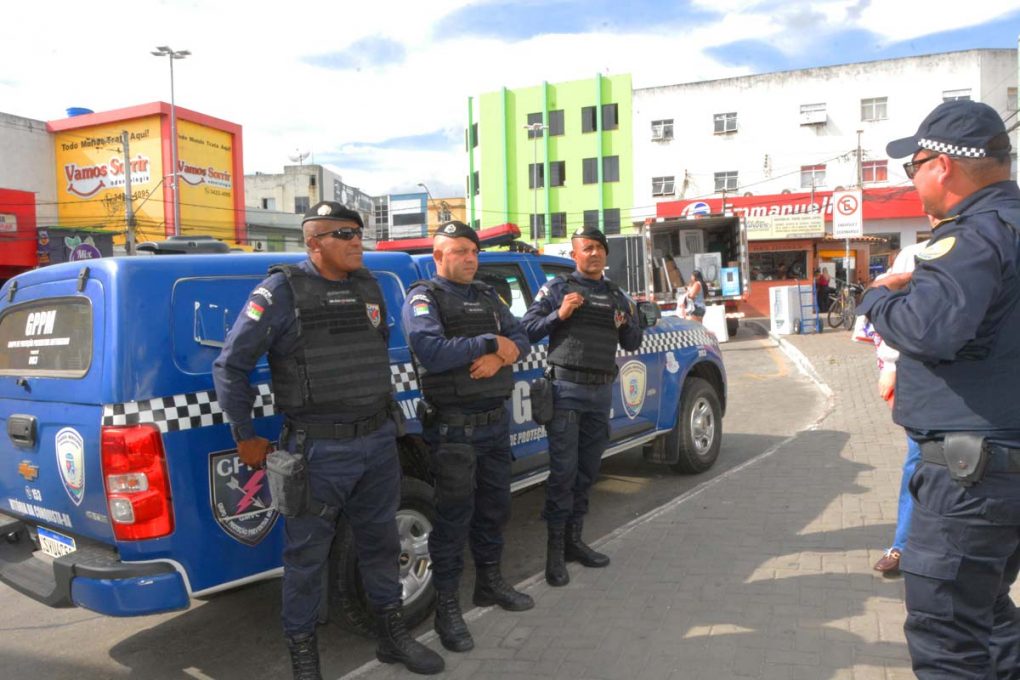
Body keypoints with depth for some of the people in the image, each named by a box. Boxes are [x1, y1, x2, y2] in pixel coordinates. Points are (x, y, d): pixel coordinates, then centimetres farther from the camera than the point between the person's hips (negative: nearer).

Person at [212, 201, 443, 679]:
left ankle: (393, 635, 35)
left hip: (379, 442, 6)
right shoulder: (282, 291, -9)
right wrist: (245, 437, -2)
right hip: (318, 450, -5)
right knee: (307, 554, 7)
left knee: (379, 541, 18)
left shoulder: (369, 286, 10)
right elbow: (230, 366, -6)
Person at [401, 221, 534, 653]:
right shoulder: (423, 298, -9)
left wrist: (502, 355, -16)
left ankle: (490, 583, 36)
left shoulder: (487, 297, 13)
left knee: (494, 508, 18)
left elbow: (521, 338, 7)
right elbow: (432, 352, -25)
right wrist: (490, 343, -18)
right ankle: (446, 606, 15)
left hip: (496, 421, 7)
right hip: (453, 428, -7)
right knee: (454, 518, 1)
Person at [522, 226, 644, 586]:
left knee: (587, 472, 10)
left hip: (601, 392, 5)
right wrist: (559, 315, -16)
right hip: (566, 389, -5)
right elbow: (528, 328, -2)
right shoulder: (557, 288, 3)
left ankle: (574, 541, 21)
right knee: (563, 471, -7)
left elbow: (633, 344, 18)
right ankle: (555, 551, 0)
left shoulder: (617, 295, 16)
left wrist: (626, 324, -3)